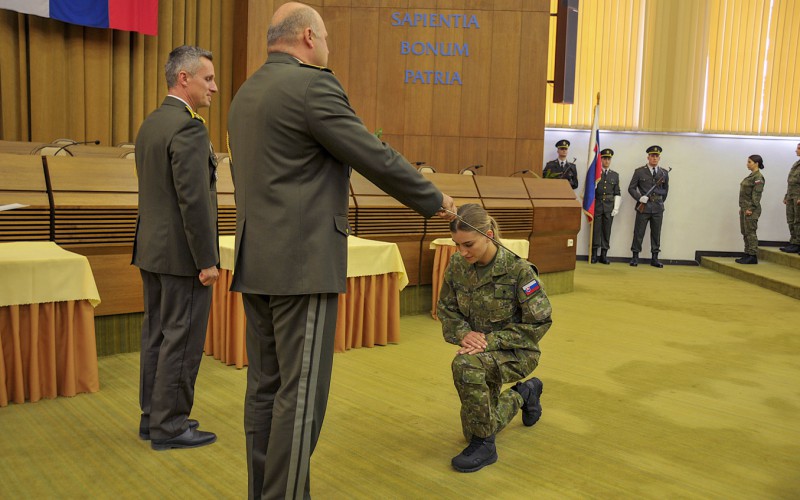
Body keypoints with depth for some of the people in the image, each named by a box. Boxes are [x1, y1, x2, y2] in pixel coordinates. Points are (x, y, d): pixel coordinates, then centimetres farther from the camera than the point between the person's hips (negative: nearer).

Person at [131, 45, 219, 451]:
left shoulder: (149, 125, 13)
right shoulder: (188, 127, -17)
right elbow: (193, 200, -22)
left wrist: (151, 246, 21)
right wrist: (207, 261, -18)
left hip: (152, 250, 10)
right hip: (182, 254, -10)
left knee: (156, 336, 15)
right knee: (181, 340, 0)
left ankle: (152, 417, 26)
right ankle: (169, 426, 11)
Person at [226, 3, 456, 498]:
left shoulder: (245, 94, 16)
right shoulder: (313, 85, -11)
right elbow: (378, 159, -12)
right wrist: (436, 199, 2)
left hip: (256, 263, 9)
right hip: (303, 263, -9)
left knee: (265, 385, 13)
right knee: (301, 392, -2)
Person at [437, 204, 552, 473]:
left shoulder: (518, 269, -24)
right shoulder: (457, 264, -11)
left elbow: (539, 321, -20)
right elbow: (445, 308, 0)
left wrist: (492, 340, -28)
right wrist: (463, 333, -20)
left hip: (515, 350, -6)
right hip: (481, 351, 6)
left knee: (466, 366, -38)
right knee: (473, 429, 18)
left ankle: (484, 446, -16)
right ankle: (524, 393, 45)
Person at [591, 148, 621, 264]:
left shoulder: (615, 175, 11)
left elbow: (617, 193, 9)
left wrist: (616, 208, 1)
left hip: (609, 206, 2)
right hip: (597, 205, -2)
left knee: (607, 231, 3)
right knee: (596, 230, -1)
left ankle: (604, 254, 8)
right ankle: (594, 254, 4)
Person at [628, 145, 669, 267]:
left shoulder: (664, 173, 10)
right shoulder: (639, 171, 2)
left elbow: (665, 189, 22)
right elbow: (631, 188, 2)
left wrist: (661, 201, 15)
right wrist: (639, 198, -11)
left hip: (658, 208, 3)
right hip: (643, 207, -2)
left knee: (656, 233, 4)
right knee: (639, 233, 0)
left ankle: (655, 258, 10)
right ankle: (635, 257, 7)